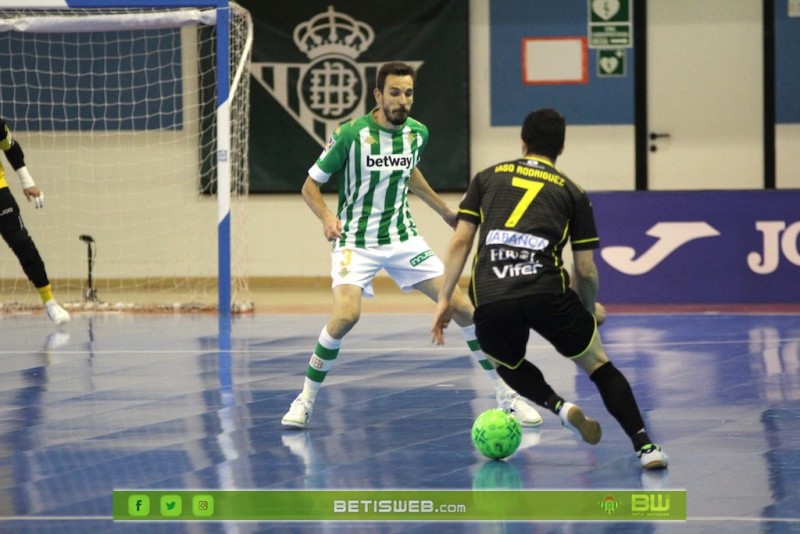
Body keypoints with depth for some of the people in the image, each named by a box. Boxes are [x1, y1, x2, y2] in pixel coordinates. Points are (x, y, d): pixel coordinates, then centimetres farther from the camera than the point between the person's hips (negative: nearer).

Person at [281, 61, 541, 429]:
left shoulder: (417, 133, 0)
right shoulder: (351, 134, -15)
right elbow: (310, 185, -7)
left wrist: (445, 211, 28)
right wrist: (326, 217, -25)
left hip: (403, 239, 4)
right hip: (356, 242, -4)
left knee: (461, 307, -3)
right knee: (346, 315, -28)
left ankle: (506, 396, 10)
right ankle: (306, 399, -10)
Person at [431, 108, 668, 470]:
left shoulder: (487, 178, 21)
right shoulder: (571, 193, 17)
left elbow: (460, 241, 11)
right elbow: (586, 270, 14)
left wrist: (444, 298, 14)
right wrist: (591, 310, 32)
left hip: (489, 300, 1)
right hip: (547, 292, -1)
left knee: (509, 365, 31)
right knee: (600, 367, 16)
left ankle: (560, 407, 3)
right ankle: (645, 447, 0)